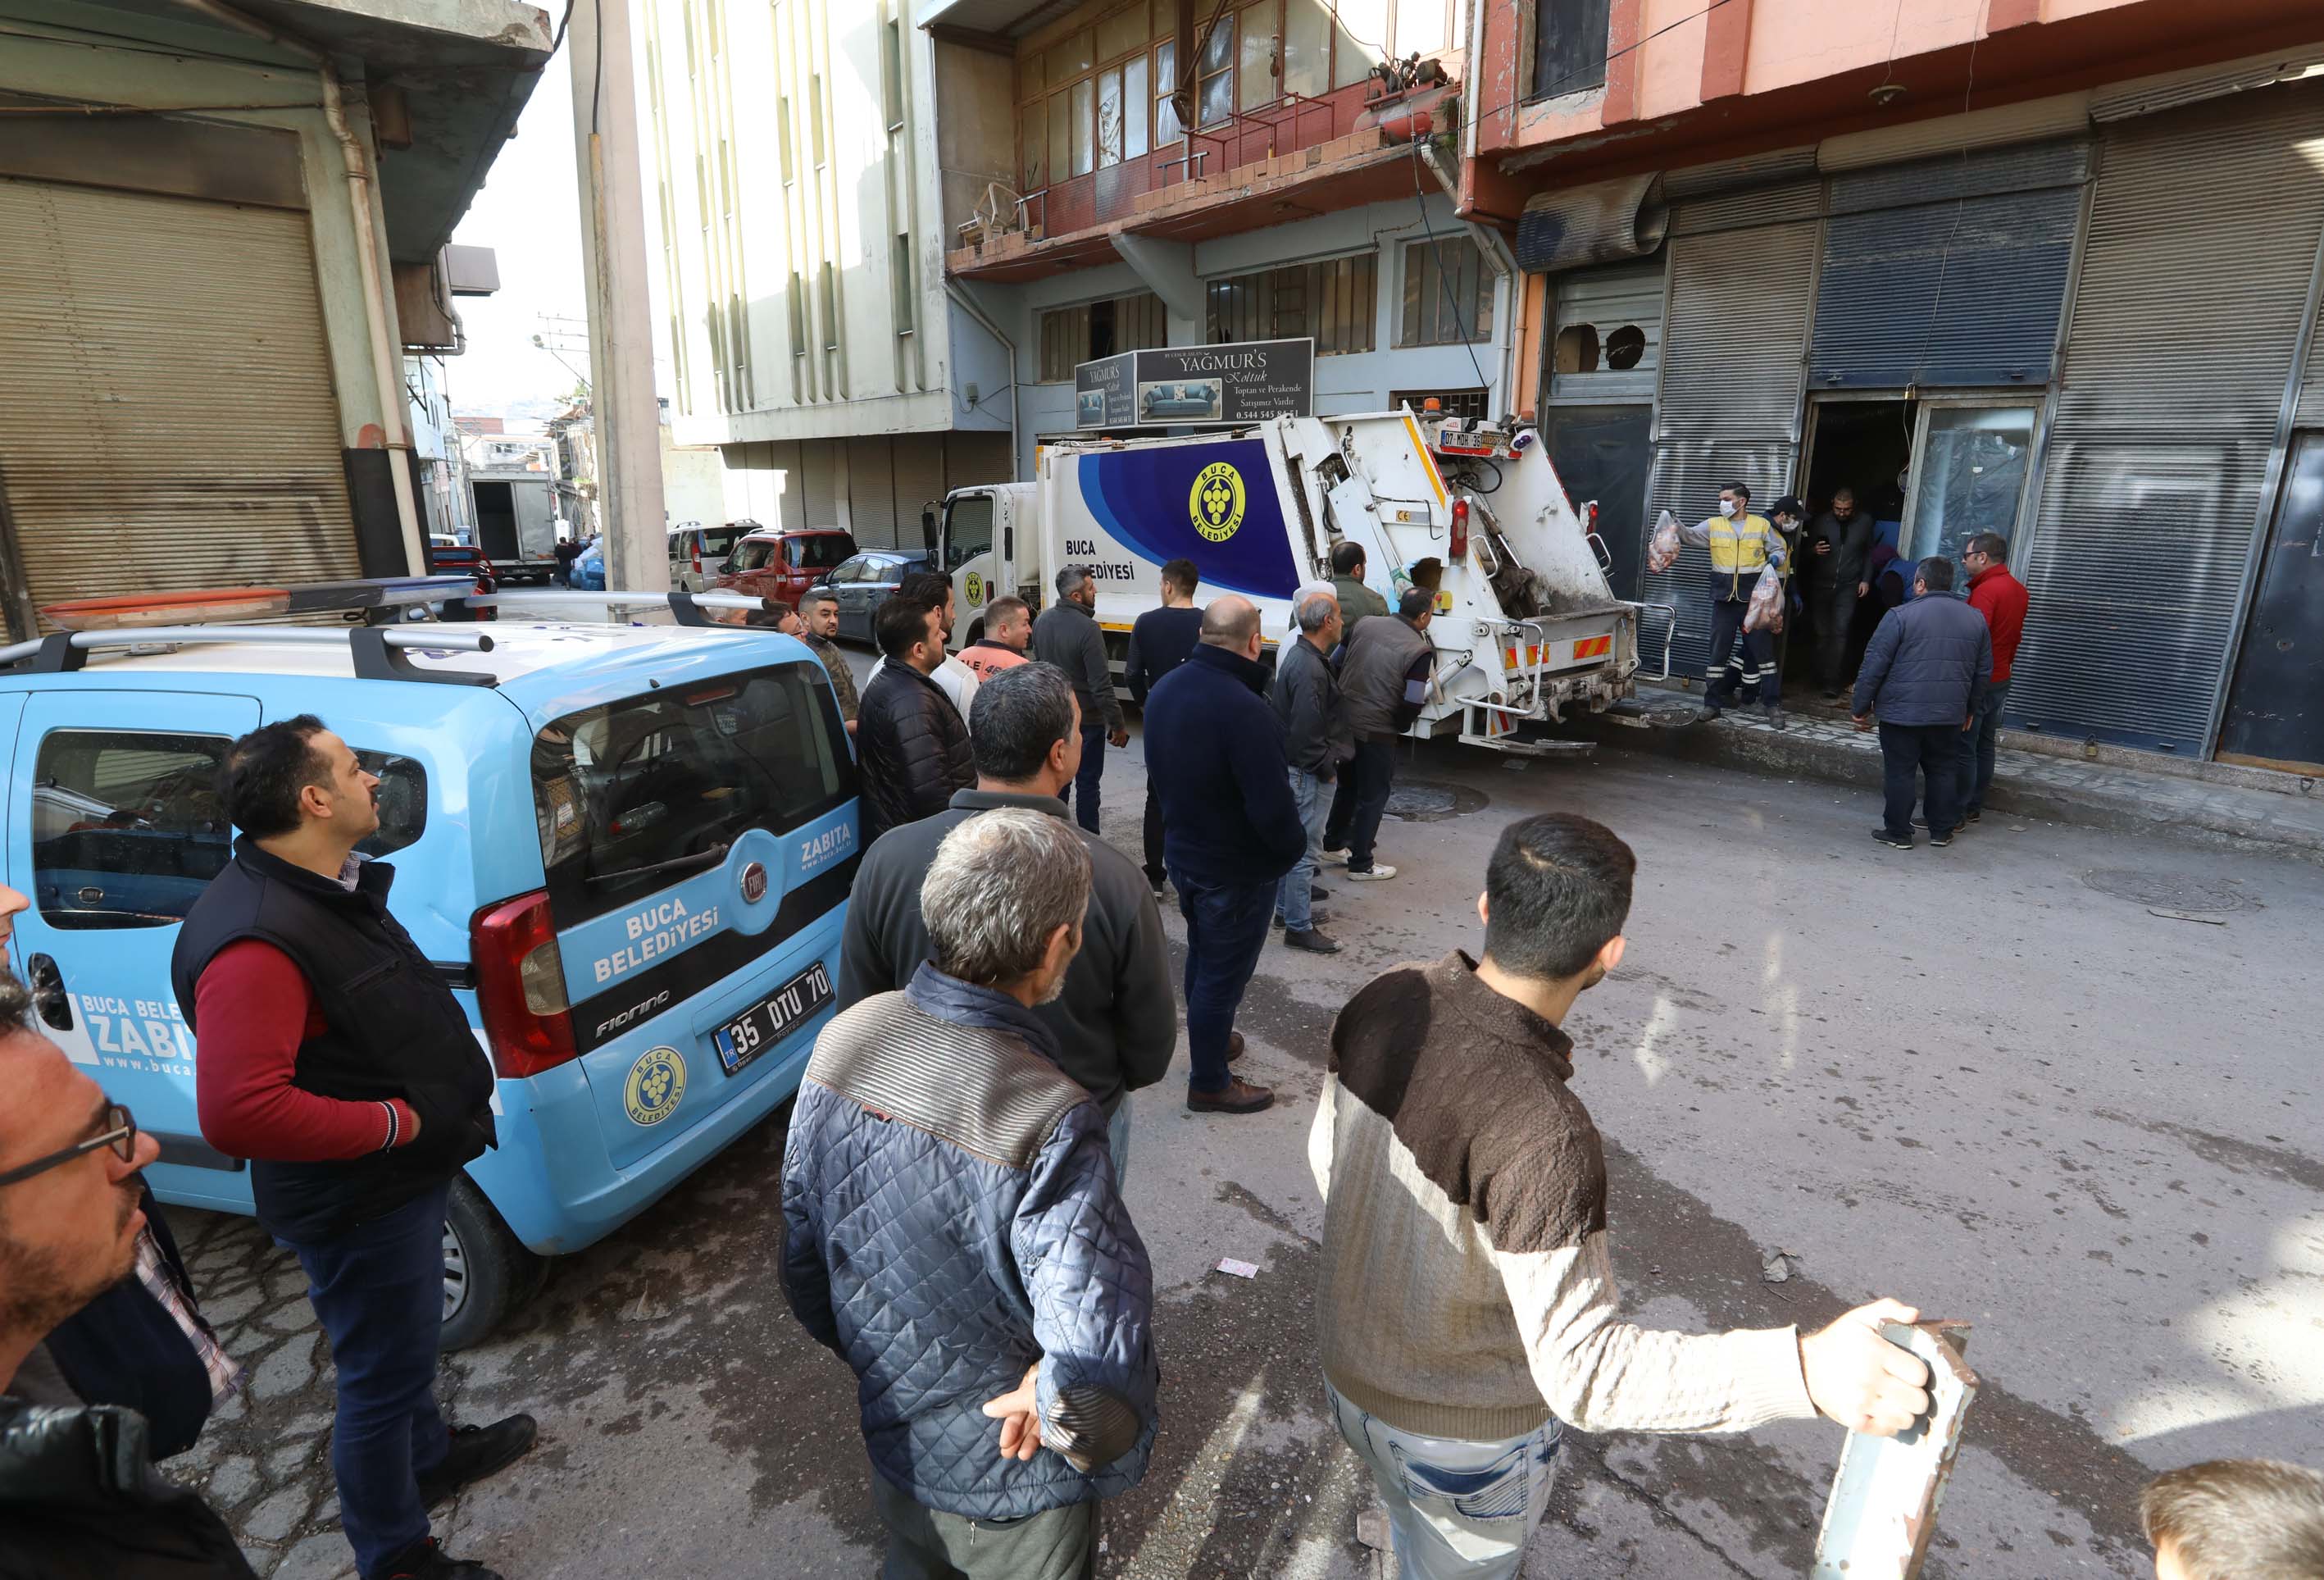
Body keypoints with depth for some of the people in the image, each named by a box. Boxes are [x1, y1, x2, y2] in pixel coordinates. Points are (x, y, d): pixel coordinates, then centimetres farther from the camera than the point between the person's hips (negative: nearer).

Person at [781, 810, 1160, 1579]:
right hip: (1012, 1490, -4)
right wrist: (1050, 1405, -20)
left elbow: (803, 1263, -5)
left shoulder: (842, 1044, -17)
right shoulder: (1047, 1126, -37)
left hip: (892, 1437, 4)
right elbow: (1099, 1372, -42)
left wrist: (873, 1361, 10)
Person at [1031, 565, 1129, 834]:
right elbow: (1101, 685, -22)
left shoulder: (1042, 621, 1)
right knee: (1087, 782, 5)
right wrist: (1118, 725, -14)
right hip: (1087, 720, -7)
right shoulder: (1088, 629, -24)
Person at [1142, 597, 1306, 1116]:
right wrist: (1294, 848, -10)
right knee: (1224, 973, 7)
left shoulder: (1165, 689, -2)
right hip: (1237, 868, -8)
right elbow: (1272, 806, -29)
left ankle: (1211, 1039, 46)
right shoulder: (1245, 710, -31)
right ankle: (1209, 1083, 22)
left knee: (1202, 956, 26)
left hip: (1182, 852, 8)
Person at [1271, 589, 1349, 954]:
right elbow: (1306, 730, -27)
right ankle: (1299, 927, 6)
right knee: (1307, 850, -2)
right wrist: (1326, 768, -15)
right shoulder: (1310, 668, -23)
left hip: (1295, 768, 11)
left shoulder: (1298, 655, 11)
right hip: (1310, 772, -11)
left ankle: (1286, 909, 34)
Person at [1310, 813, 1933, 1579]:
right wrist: (1802, 1370, -43)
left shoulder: (1381, 1004, -18)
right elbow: (1583, 1373, -36)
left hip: (1351, 1366, 5)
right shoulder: (1543, 1135, -39)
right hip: (1466, 1431, -5)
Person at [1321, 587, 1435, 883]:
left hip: (1343, 722, 6)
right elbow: (1412, 702, -17)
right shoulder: (1420, 650, -14)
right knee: (1373, 796, 10)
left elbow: (1336, 662, 6)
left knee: (1347, 786, 25)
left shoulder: (1366, 625, 0)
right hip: (1376, 732, -6)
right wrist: (1399, 725, 4)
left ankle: (1333, 845, 39)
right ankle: (1360, 865, 18)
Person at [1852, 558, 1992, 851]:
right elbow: (1983, 671, 15)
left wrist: (1861, 707, -3)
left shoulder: (1901, 616, -10)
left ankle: (1898, 833, 9)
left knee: (1900, 773, 3)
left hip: (1902, 713, -5)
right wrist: (1970, 709, 26)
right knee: (1943, 772, 15)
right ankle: (1941, 831, 22)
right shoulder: (1975, 619, 8)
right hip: (1949, 715, 5)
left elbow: (1874, 667, -11)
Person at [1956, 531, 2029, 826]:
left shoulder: (1986, 591, -19)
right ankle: (1974, 808, 22)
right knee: (1984, 746, 14)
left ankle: (1956, 812, -2)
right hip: (2001, 680, 9)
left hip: (1977, 681, -9)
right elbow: (2016, 638, 17)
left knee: (1963, 749, -5)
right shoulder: (2019, 590, 11)